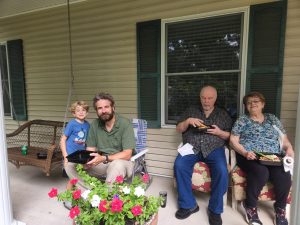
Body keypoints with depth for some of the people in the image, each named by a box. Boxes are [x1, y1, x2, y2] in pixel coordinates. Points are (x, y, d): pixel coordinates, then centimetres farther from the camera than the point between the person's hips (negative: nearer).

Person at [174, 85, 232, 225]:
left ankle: (215, 209, -7)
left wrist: (219, 132, -9)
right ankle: (188, 205, -10)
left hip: (214, 148, 0)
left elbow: (230, 136, 12)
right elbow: (178, 129, 12)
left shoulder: (223, 114, 15)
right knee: (179, 165, -28)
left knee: (222, 171, -29)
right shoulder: (191, 111, 16)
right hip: (191, 147, 1)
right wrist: (188, 121, -7)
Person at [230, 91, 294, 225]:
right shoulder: (242, 120, 9)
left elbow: (284, 140, 20)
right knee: (261, 172, -33)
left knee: (284, 174, -27)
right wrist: (245, 152, -14)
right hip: (249, 157, -3)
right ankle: (250, 206, -9)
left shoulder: (272, 119, 20)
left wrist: (289, 148, -2)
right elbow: (233, 141, 2)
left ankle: (280, 208, 0)